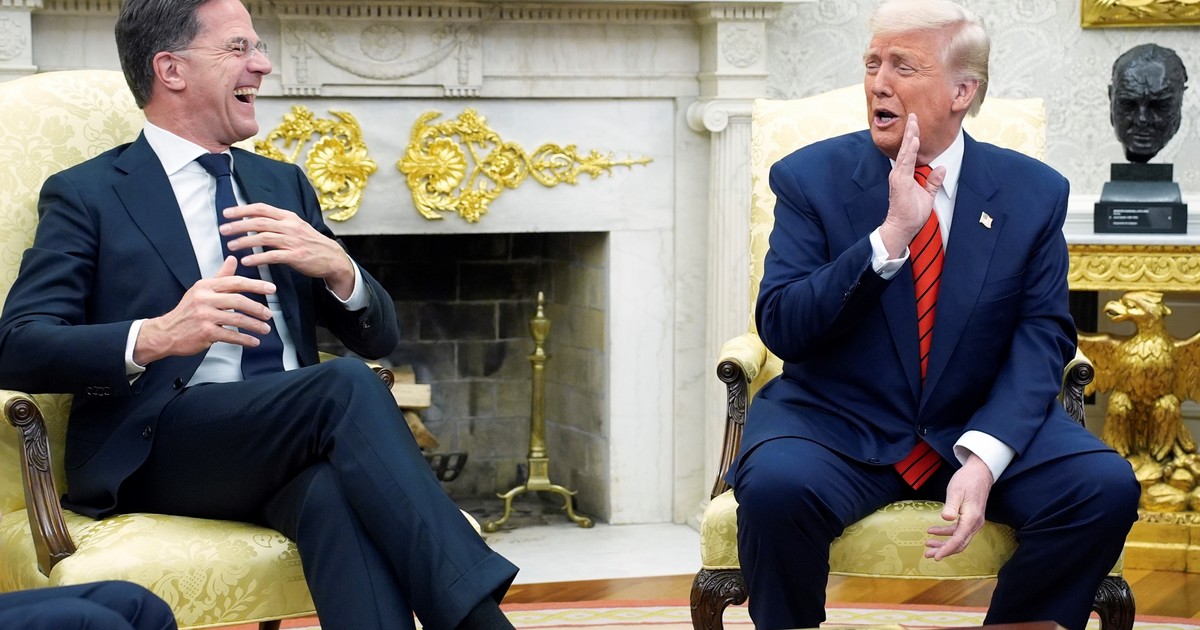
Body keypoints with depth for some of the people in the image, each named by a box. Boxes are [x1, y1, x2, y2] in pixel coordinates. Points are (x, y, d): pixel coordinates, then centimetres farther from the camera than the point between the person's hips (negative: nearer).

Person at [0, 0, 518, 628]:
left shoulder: (283, 184, 24)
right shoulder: (86, 195, 7)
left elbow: (376, 337, 22)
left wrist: (337, 268, -3)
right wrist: (155, 337, -24)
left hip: (292, 452, 4)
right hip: (157, 453, -4)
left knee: (334, 487, -35)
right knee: (346, 385, -32)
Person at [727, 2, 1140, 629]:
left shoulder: (1034, 192, 2)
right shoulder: (811, 177, -2)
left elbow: (1042, 338, -4)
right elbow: (781, 328, -11)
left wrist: (983, 458, -21)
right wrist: (889, 238, -23)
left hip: (980, 428, 2)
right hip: (839, 428, -2)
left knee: (1106, 487, -23)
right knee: (775, 486, -33)